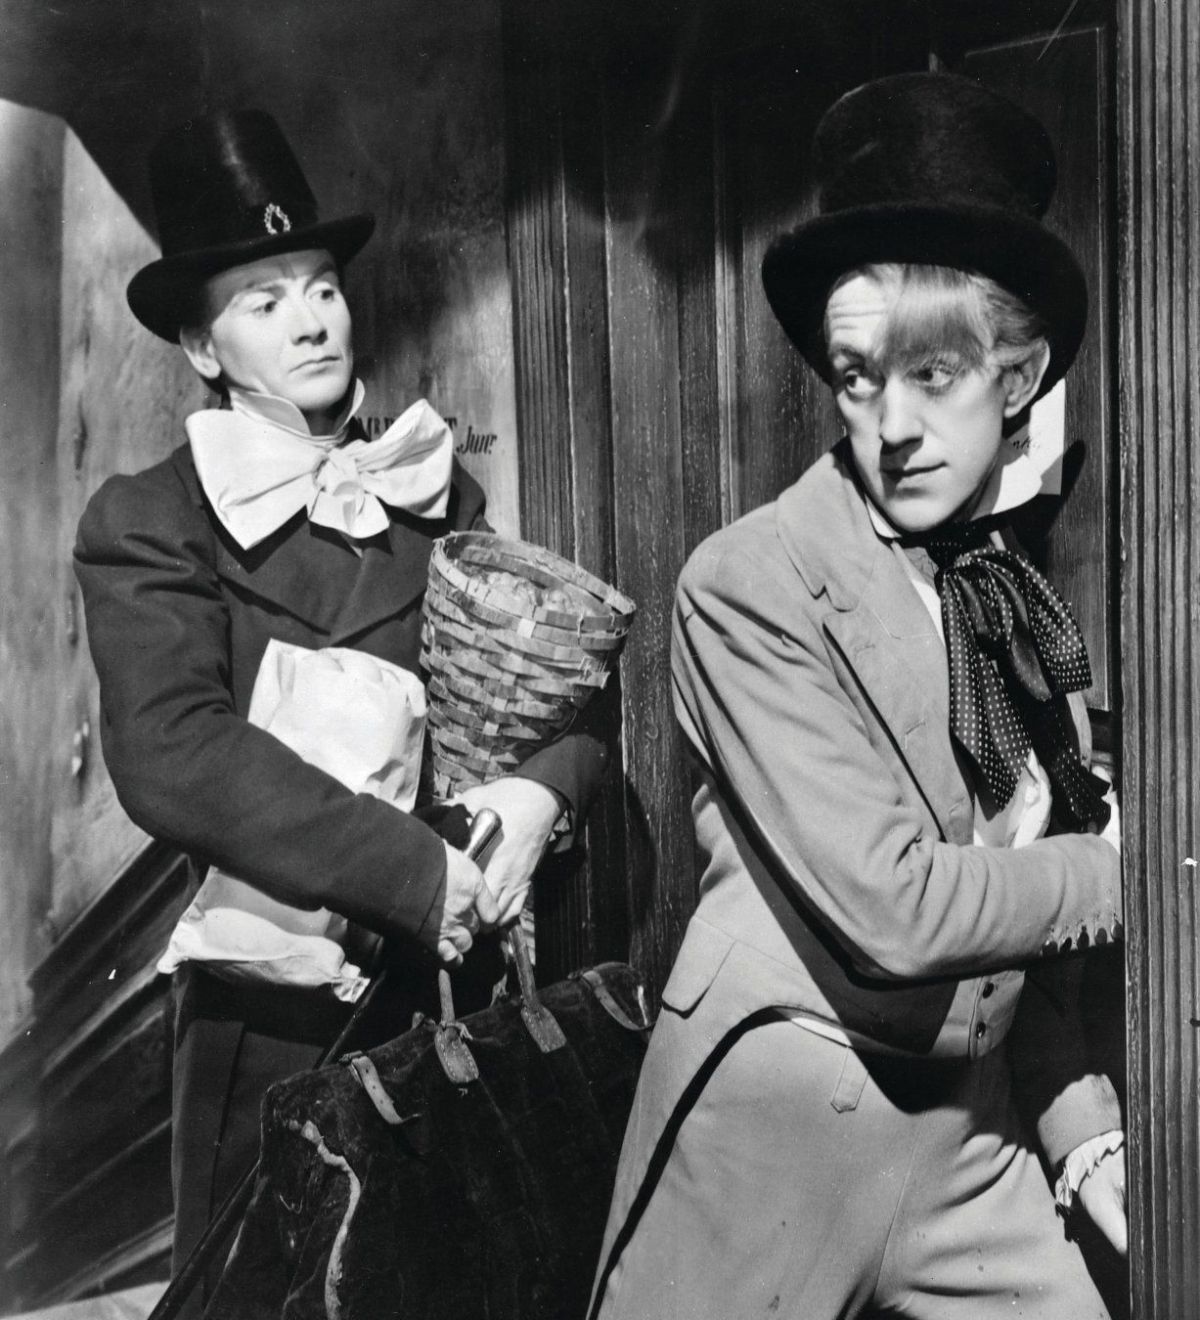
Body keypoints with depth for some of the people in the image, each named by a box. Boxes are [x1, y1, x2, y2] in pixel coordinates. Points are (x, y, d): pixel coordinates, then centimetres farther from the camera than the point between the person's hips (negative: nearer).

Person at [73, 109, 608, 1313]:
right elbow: (171, 756, -20)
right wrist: (418, 875, -24)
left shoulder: (438, 488, 5)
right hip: (281, 1005, -3)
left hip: (470, 978, 4)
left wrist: (546, 787, -15)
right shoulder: (148, 525, -6)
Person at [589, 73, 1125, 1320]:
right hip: (781, 1130, -5)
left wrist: (1085, 1128, 2)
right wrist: (1124, 867, -10)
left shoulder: (1027, 598, 3)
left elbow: (1022, 906, 10)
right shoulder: (749, 587, -17)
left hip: (976, 1129, 5)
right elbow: (892, 909, -23)